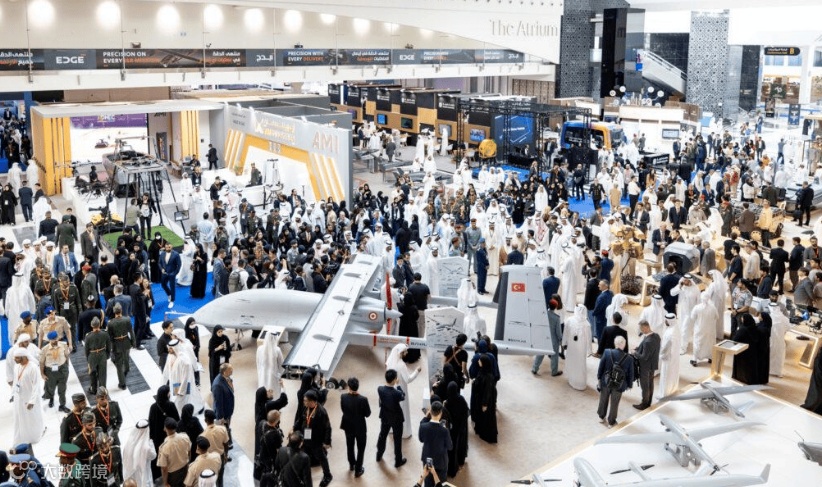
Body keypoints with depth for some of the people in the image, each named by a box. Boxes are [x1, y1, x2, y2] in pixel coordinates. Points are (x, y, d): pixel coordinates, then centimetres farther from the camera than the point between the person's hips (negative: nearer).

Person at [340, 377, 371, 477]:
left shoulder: (343, 397, -19)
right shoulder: (363, 399, -29)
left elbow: (343, 409, -3)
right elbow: (367, 414, -16)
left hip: (348, 426, 4)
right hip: (360, 427, -4)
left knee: (350, 446, 27)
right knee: (361, 448, 17)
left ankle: (351, 464, 47)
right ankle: (358, 470, 26)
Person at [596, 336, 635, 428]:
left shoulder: (607, 352, -17)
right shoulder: (629, 358, -18)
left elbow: (601, 367, -9)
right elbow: (630, 374, -7)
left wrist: (598, 378, 5)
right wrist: (629, 385, 8)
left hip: (605, 382, 1)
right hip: (619, 385, -1)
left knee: (603, 400, 24)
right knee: (614, 404, 18)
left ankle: (601, 417, 44)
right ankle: (611, 422, 33)